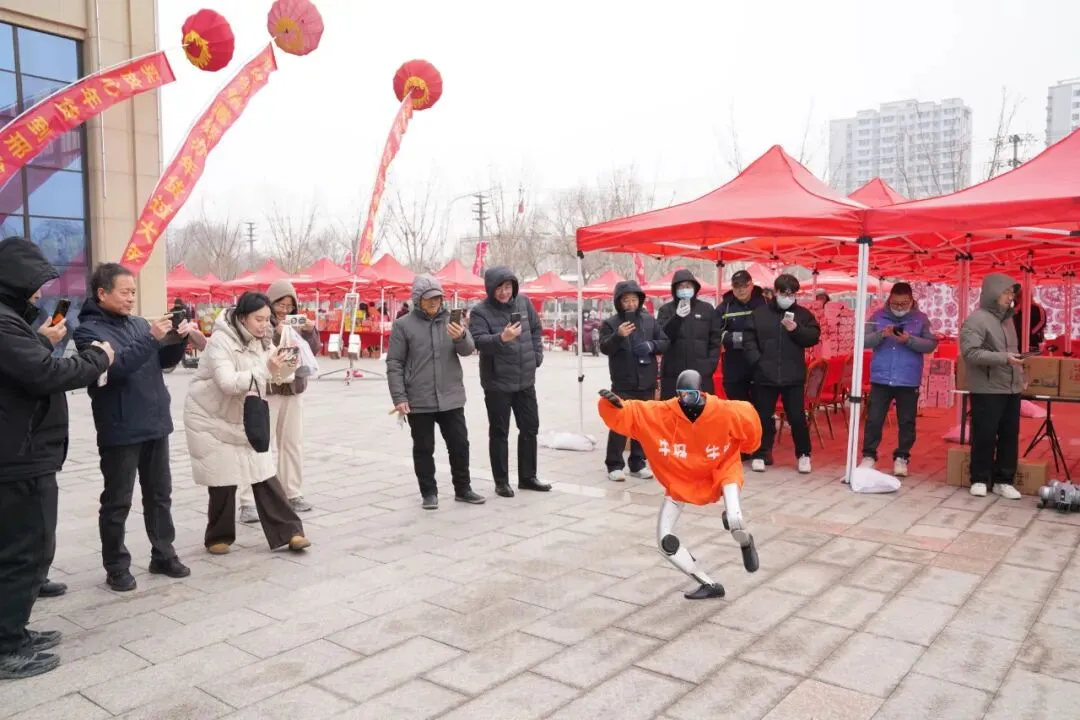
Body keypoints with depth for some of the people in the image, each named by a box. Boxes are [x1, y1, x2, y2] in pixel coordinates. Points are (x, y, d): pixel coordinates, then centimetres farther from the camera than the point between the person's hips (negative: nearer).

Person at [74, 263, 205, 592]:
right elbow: (113, 367, -25)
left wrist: (179, 339, -6)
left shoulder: (138, 323, 8)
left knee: (160, 495, 15)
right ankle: (116, 567, 18)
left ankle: (163, 555, 27)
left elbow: (165, 361, 12)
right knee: (117, 502, 6)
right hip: (120, 430, -6)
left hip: (155, 424, 6)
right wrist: (151, 338, -27)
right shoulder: (89, 331, -9)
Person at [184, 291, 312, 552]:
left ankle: (288, 532, 1)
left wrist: (287, 366, -21)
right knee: (223, 480, 0)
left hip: (246, 418, 6)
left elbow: (275, 377, 1)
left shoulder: (262, 339, -1)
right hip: (213, 419, -5)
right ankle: (218, 537, 20)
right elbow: (228, 383, -33)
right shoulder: (221, 340, -22)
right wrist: (266, 369, -39)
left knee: (264, 474, 0)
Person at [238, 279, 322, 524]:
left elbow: (313, 351, 6)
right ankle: (249, 503, -3)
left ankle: (293, 494, 22)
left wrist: (311, 332, -11)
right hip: (266, 391, -6)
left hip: (293, 389, 6)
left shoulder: (296, 323, 10)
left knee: (293, 443, 11)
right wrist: (277, 334, -29)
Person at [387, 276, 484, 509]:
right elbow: (394, 364, -3)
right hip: (418, 401, -2)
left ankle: (463, 489, 24)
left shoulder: (452, 319, 5)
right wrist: (399, 397, -10)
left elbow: (468, 349, -5)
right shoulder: (403, 325, -3)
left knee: (460, 445, 9)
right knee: (424, 449, 7)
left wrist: (461, 337, -27)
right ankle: (429, 493, 20)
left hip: (451, 398, 3)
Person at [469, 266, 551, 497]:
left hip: (525, 380, 6)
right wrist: (501, 338, -43)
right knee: (499, 433, 4)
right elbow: (478, 341, -27)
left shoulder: (523, 302, 4)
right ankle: (501, 482, 15)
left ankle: (527, 477, 28)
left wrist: (537, 356, 5)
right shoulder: (481, 312, -12)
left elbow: (536, 330, 15)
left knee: (530, 428, 13)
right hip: (497, 383, -5)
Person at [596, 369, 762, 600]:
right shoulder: (661, 413, -23)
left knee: (734, 524, -29)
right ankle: (709, 585, 17)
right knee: (666, 542, -4)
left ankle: (746, 543, 13)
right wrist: (614, 404, -47)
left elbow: (749, 416, -4)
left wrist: (738, 449, 9)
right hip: (680, 478, 2)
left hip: (720, 470, -2)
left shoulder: (726, 413, -25)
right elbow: (628, 413, -24)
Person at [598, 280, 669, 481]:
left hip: (646, 383, 4)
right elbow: (604, 347, -13)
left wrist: (651, 345, -11)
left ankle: (638, 463, 21)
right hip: (623, 385, -4)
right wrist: (618, 335, -30)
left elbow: (665, 343, 10)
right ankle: (614, 465, 6)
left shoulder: (650, 320, 8)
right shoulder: (610, 323, -1)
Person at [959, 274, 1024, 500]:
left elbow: (1012, 350, 22)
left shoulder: (1007, 318, 15)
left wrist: (1020, 376, 13)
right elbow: (970, 352, -20)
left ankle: (1003, 480, 18)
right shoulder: (977, 319, -10)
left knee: (1010, 436, 9)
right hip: (987, 390, -8)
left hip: (1012, 389, 8)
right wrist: (1003, 358, -24)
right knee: (984, 436, -1)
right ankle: (980, 480, 11)